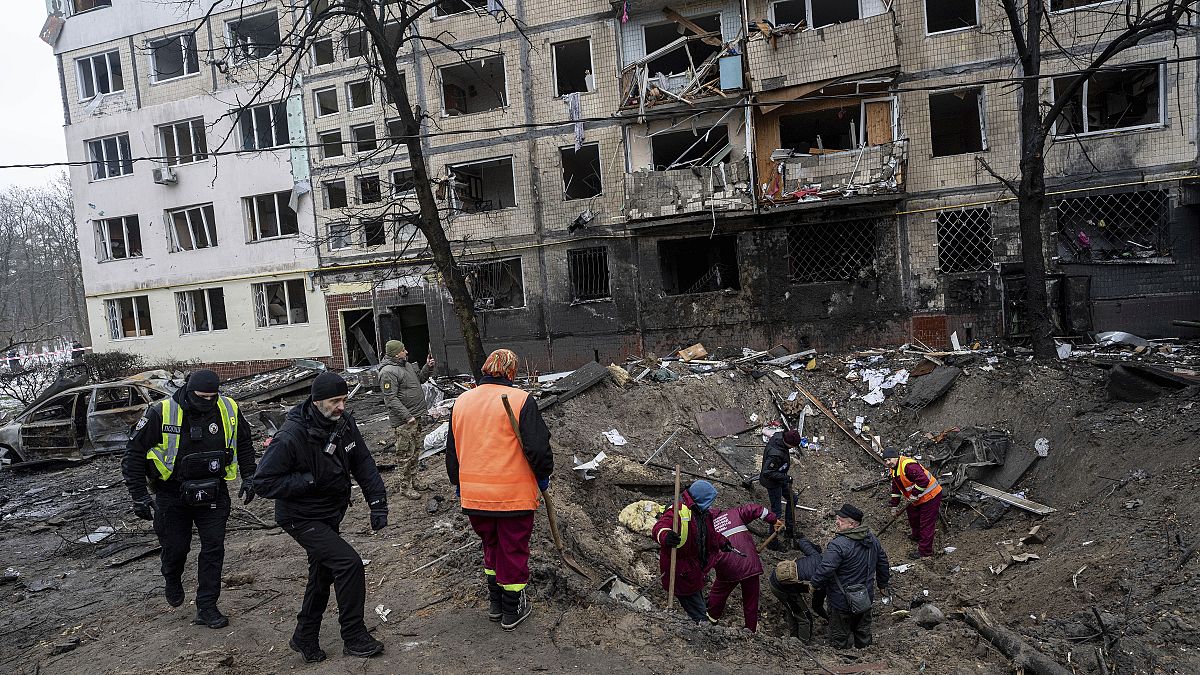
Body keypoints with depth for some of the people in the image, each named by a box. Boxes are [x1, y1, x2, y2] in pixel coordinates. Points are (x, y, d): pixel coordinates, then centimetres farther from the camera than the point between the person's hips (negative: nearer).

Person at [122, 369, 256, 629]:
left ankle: (206, 608, 13)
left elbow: (244, 442, 10)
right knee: (175, 548, 8)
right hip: (173, 493, -2)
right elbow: (134, 452, -10)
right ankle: (172, 581, 44)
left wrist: (248, 477, 7)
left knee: (213, 547, 1)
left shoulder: (228, 409, -10)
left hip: (213, 491, 2)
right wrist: (139, 496, -11)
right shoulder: (161, 413, -19)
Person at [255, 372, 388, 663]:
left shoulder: (344, 423, -8)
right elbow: (263, 482, -22)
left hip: (331, 515, 8)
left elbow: (363, 463, -1)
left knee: (322, 575, 19)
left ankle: (305, 638, 39)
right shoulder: (291, 437, -27)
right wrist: (309, 480, -29)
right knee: (348, 562, -18)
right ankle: (354, 638, -3)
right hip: (302, 519, -8)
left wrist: (378, 503, -9)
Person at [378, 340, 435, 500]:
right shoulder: (388, 372, -17)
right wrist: (407, 416, -24)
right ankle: (405, 487, 8)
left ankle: (413, 480, 31)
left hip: (416, 418, 9)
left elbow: (420, 378, 29)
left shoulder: (407, 365, 13)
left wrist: (428, 367, 9)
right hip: (403, 421, -9)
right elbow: (391, 399, -22)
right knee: (406, 454, -2)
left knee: (415, 451, 18)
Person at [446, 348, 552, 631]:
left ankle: (495, 603, 34)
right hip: (515, 494, -5)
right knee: (513, 551, 11)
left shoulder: (461, 401, 5)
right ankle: (512, 611, 24)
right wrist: (543, 476, 4)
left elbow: (452, 450, 13)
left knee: (491, 546, 24)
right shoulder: (521, 400, -12)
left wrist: (458, 483, 26)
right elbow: (538, 447, -14)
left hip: (474, 495, 5)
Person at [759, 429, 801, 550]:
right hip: (772, 483, -10)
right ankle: (772, 542, 18)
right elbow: (767, 472, -34)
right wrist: (784, 477, -28)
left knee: (792, 498, 24)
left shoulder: (778, 435, -15)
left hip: (779, 479, 10)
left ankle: (790, 529, 40)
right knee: (776, 511, 3)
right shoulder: (775, 454, -40)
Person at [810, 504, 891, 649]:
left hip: (842, 602, -7)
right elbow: (882, 560, 12)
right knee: (863, 631, 26)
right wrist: (883, 584, 26)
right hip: (866, 597, 7)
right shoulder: (871, 538, -2)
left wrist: (815, 584, -11)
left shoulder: (838, 545, -28)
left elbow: (824, 571, -31)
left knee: (840, 637, 11)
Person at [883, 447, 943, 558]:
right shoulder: (894, 470, 6)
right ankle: (917, 536, 51)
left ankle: (925, 551, 4)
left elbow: (923, 480, -35)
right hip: (916, 499, 10)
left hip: (930, 496, -10)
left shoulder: (908, 465, -28)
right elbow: (896, 489, 18)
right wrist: (894, 505, 19)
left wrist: (914, 495, -26)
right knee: (913, 517, 27)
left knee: (926, 524, -4)